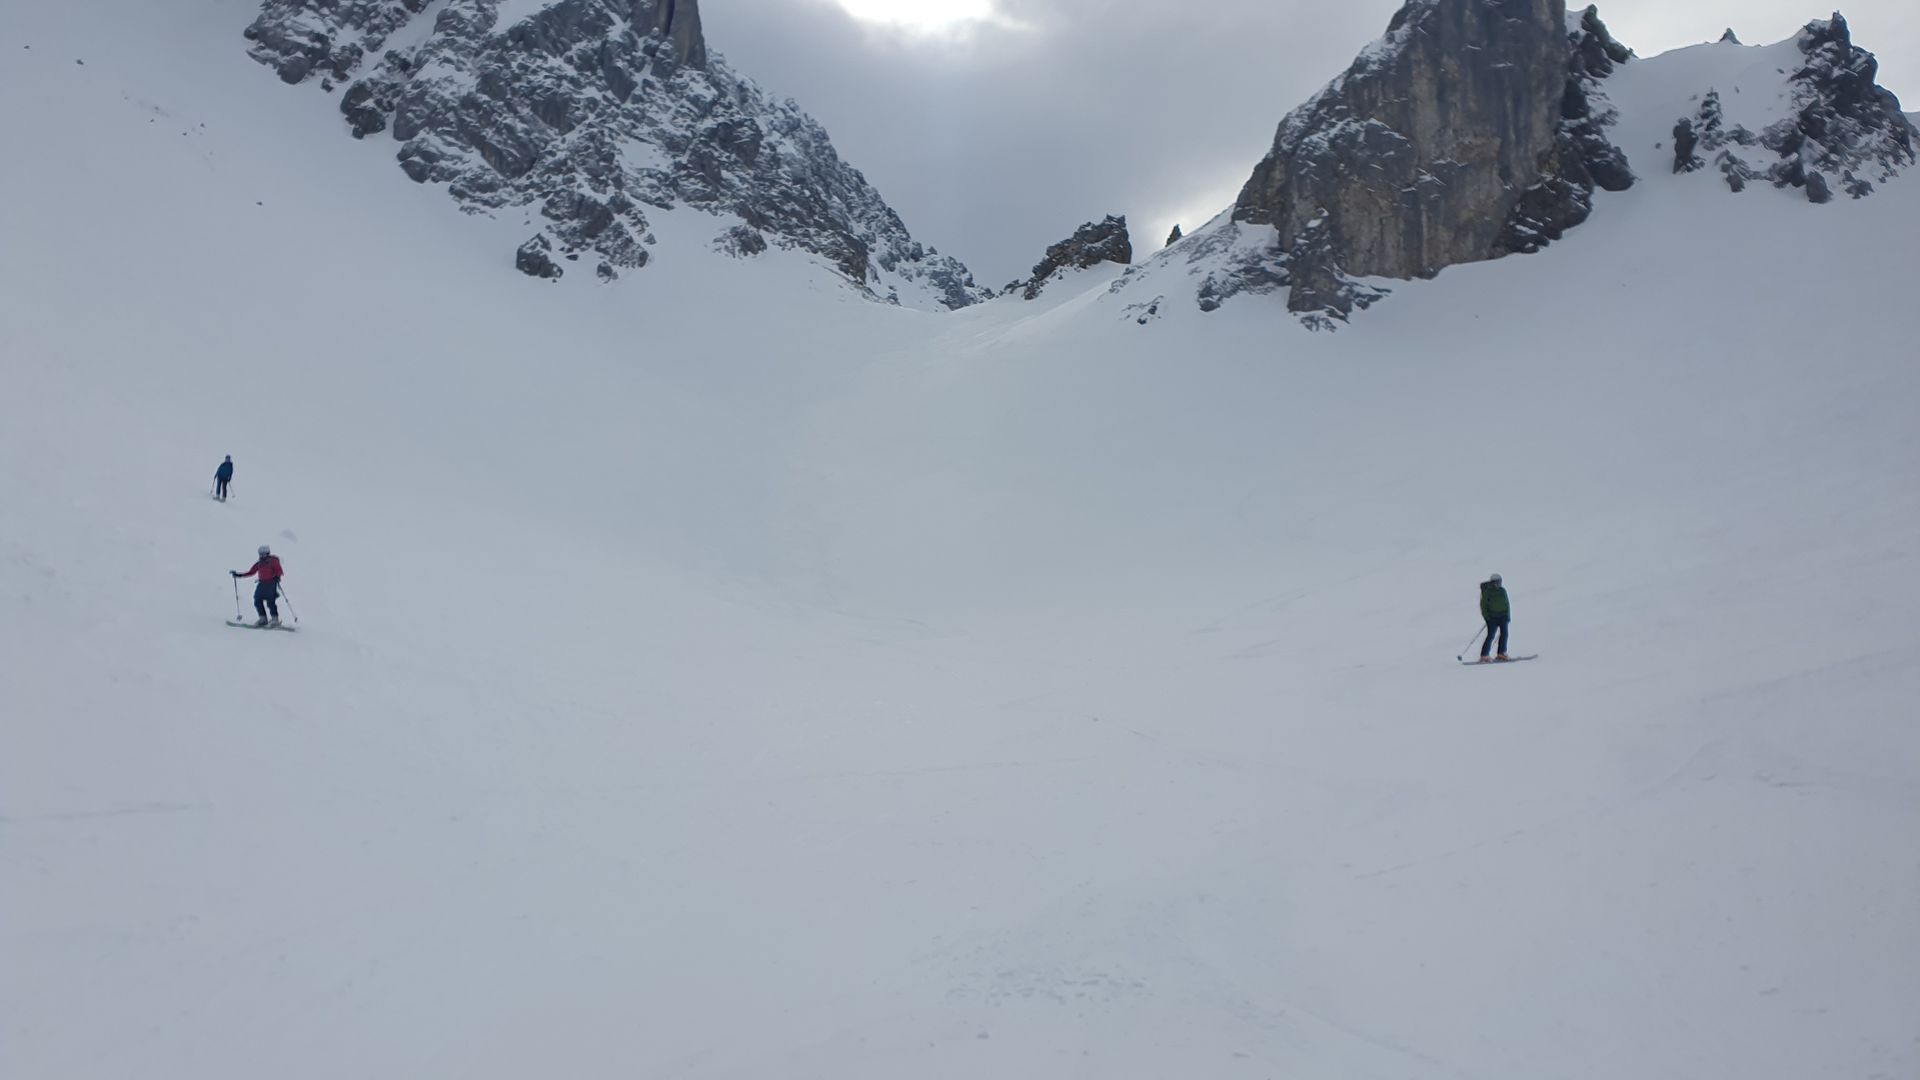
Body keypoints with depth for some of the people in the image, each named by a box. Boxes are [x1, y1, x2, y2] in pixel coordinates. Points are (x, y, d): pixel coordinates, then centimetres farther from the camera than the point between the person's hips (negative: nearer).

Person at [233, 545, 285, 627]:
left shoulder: (273, 560, 0)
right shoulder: (259, 564, 16)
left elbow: (279, 570, -7)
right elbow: (251, 573, 20)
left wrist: (277, 577, -27)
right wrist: (238, 575, 15)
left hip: (271, 583, -6)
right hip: (262, 584, 6)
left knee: (270, 602, -14)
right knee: (258, 601, -2)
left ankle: (275, 619, -9)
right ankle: (263, 619, 7)